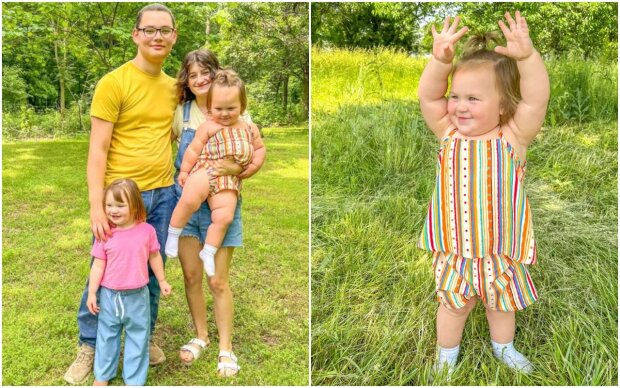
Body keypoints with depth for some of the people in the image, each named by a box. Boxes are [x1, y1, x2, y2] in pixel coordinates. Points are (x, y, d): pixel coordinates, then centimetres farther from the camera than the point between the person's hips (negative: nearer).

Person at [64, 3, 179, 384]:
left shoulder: (173, 87, 9)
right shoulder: (114, 83, -9)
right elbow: (97, 150, -11)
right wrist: (96, 206, -17)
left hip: (164, 194, 5)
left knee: (152, 273, 14)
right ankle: (89, 346, 24)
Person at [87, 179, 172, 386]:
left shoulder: (147, 230, -9)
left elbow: (154, 257, 5)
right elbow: (98, 264, -4)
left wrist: (162, 281, 12)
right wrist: (92, 292, -5)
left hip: (137, 296, 0)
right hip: (110, 295, 0)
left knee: (138, 337, 10)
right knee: (107, 336, 17)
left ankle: (134, 379, 26)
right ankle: (102, 376, 36)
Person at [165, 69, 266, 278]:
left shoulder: (250, 129, 12)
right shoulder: (208, 127, 2)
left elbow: (260, 147, 24)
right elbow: (193, 149, 4)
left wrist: (255, 164, 6)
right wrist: (184, 170, 2)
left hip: (229, 180, 3)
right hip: (205, 170, -3)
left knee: (225, 216, -12)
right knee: (189, 200, -28)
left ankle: (208, 252, 7)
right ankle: (173, 234, -4)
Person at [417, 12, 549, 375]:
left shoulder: (512, 138, -15)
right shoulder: (450, 134, -8)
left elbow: (536, 100, -28)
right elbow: (428, 97, -17)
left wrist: (527, 57, -42)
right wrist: (441, 61, -33)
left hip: (501, 246, 0)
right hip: (454, 245, 1)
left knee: (502, 302, 24)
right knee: (453, 303, 19)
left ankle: (504, 347, 51)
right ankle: (446, 355, 43)